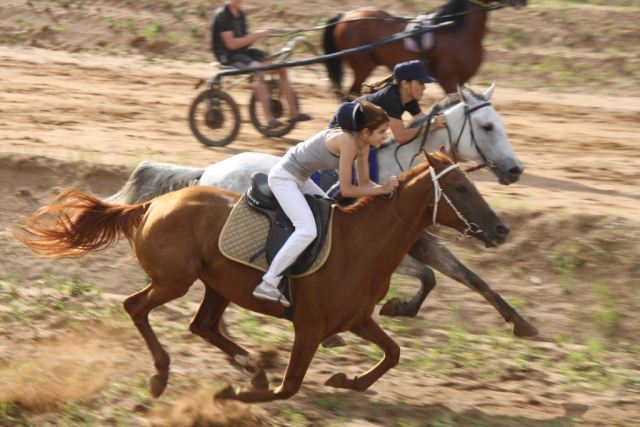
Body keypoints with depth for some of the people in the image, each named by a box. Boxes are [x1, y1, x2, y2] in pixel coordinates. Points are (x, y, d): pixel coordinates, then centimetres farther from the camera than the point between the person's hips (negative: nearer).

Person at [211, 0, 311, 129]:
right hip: (229, 56, -8)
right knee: (258, 69, -34)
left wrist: (258, 36, -6)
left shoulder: (240, 14, 11)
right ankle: (269, 119, -38)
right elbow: (231, 44, -20)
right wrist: (255, 36, -21)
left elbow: (245, 39, 15)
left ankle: (293, 112, -2)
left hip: (244, 51, 8)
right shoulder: (222, 15, -14)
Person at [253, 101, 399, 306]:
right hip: (284, 178, -11)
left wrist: (386, 187, -11)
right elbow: (346, 190, -25)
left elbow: (364, 182, 6)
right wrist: (382, 189, -23)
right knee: (307, 230, -23)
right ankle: (267, 284, -20)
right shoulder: (347, 141, -28)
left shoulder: (363, 143, 0)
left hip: (300, 179, 11)